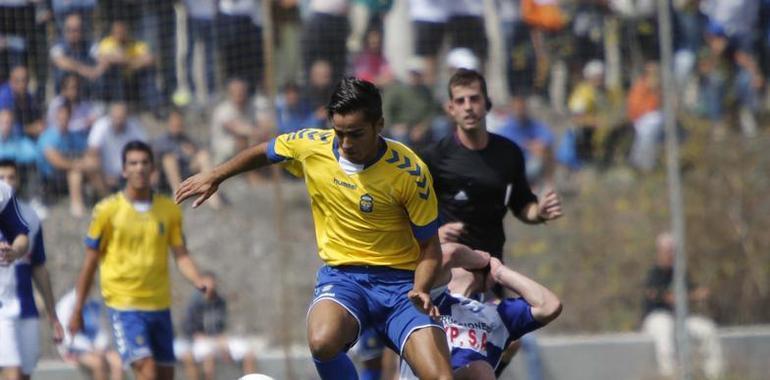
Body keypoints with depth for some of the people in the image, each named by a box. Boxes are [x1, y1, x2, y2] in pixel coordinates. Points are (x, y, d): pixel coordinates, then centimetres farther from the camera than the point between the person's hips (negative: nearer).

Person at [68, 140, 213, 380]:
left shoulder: (169, 210, 6)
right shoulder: (108, 210, -3)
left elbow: (181, 255, 5)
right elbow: (90, 262, 2)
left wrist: (199, 282, -15)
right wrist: (77, 310, 3)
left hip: (160, 305, 4)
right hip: (124, 304, -4)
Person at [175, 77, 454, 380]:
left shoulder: (409, 171, -14)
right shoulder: (310, 145, -6)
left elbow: (429, 245, -5)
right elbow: (264, 152, 18)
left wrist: (420, 290, -23)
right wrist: (214, 176, 26)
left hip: (400, 279, -1)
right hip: (341, 275, 1)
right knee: (322, 343, -34)